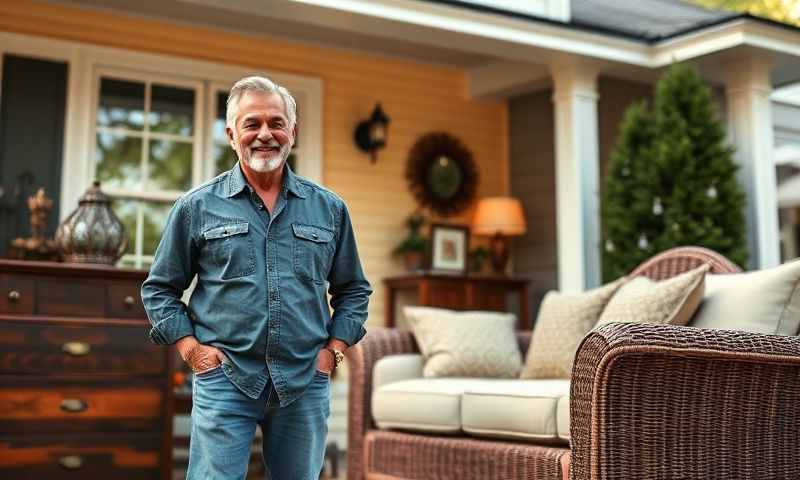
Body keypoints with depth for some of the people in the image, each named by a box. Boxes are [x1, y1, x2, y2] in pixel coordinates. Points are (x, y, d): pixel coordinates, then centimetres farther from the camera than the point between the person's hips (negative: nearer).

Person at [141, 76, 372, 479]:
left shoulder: (329, 208, 9)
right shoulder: (196, 207, 3)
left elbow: (353, 290, 17)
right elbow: (159, 289, 9)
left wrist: (333, 349, 4)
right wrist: (191, 348, -2)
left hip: (305, 385, 2)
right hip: (225, 381, -2)